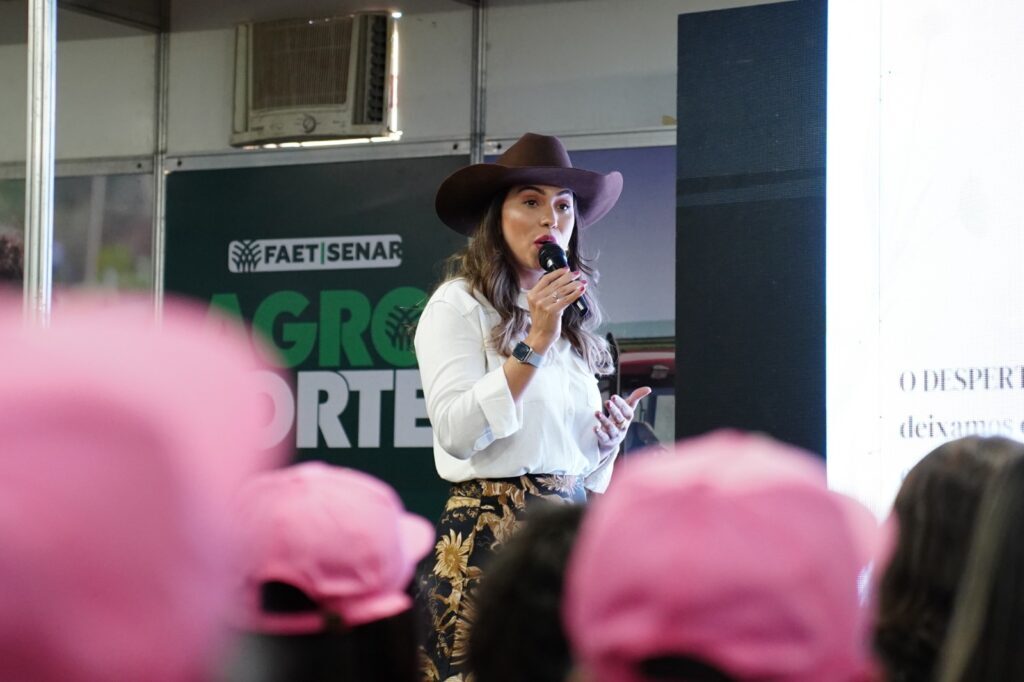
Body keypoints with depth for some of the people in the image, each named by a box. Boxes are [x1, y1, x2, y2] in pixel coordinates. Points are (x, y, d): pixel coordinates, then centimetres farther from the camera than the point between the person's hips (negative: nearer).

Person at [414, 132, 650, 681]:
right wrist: (535, 342, -16)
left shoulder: (573, 320, 16)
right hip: (489, 536, -6)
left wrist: (608, 439, 2)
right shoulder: (460, 304, -3)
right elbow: (458, 434, -16)